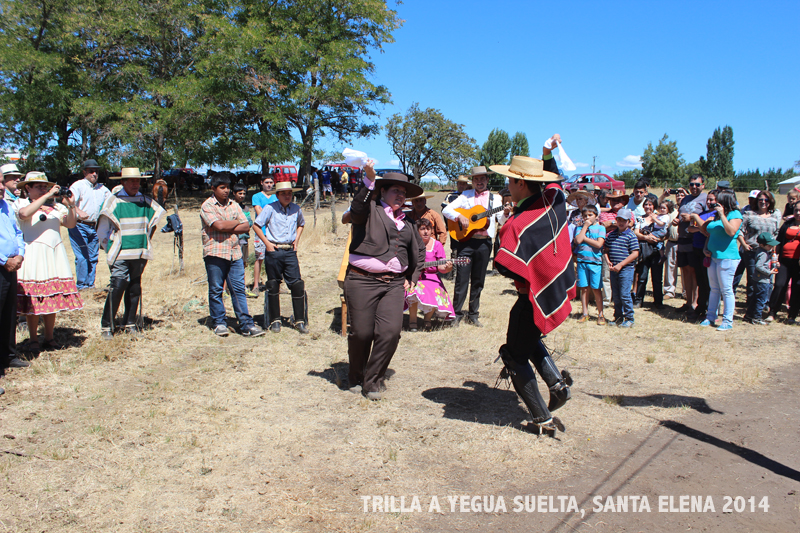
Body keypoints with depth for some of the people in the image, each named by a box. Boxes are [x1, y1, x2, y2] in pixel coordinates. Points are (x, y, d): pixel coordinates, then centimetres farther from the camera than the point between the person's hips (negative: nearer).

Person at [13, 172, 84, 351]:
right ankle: (33, 340, 7)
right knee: (33, 300, -3)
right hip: (33, 254, -4)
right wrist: (47, 196, -18)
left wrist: (70, 206, -11)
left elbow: (71, 224, 4)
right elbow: (24, 214, -19)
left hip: (55, 255, 4)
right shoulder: (21, 203, 4)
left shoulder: (56, 206, 15)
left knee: (53, 298, 5)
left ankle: (49, 338, 15)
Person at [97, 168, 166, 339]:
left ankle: (130, 324, 19)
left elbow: (156, 215, 25)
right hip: (120, 255, -4)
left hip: (140, 254, 4)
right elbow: (102, 230, 0)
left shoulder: (144, 201, 9)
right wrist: (109, 249, 3)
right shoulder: (113, 200, -3)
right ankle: (106, 326, -3)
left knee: (134, 289, 8)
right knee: (117, 286, -13)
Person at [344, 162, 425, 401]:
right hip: (362, 281, -4)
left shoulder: (405, 224, 22)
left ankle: (373, 380, 7)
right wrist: (369, 180, -35)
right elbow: (357, 209, -22)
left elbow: (419, 252, 34)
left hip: (394, 284, 5)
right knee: (361, 333, -1)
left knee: (390, 332, -10)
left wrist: (412, 278, 24)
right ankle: (356, 378, 23)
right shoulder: (370, 211, 4)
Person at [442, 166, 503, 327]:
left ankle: (473, 315, 18)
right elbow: (446, 210, 3)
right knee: (462, 279, -3)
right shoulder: (466, 195, 9)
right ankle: (457, 313, 7)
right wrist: (459, 216, -14)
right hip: (465, 240, -1)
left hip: (484, 243, 1)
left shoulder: (495, 198, 11)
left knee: (478, 280, 8)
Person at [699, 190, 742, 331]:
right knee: (714, 289, 13)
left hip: (727, 257, -8)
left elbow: (731, 231, -22)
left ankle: (728, 321, 1)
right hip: (713, 256, 8)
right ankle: (710, 317, 19)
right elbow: (709, 233, 24)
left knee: (726, 290, -5)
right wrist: (705, 248, 10)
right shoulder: (716, 215, 17)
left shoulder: (735, 214, -5)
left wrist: (722, 215, -19)